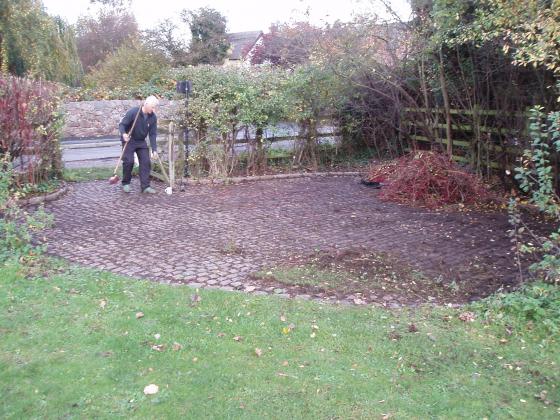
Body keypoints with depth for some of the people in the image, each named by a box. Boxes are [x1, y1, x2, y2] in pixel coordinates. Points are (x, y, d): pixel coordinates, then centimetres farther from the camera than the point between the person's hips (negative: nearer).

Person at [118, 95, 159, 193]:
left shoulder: (153, 117, -8)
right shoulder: (133, 112, -21)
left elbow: (153, 134, -4)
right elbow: (122, 124, -16)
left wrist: (154, 150, -10)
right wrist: (123, 134, -38)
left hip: (141, 141, 4)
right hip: (129, 140, -4)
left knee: (146, 162, -4)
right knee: (129, 161, -9)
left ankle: (145, 186, 0)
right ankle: (126, 183, 11)